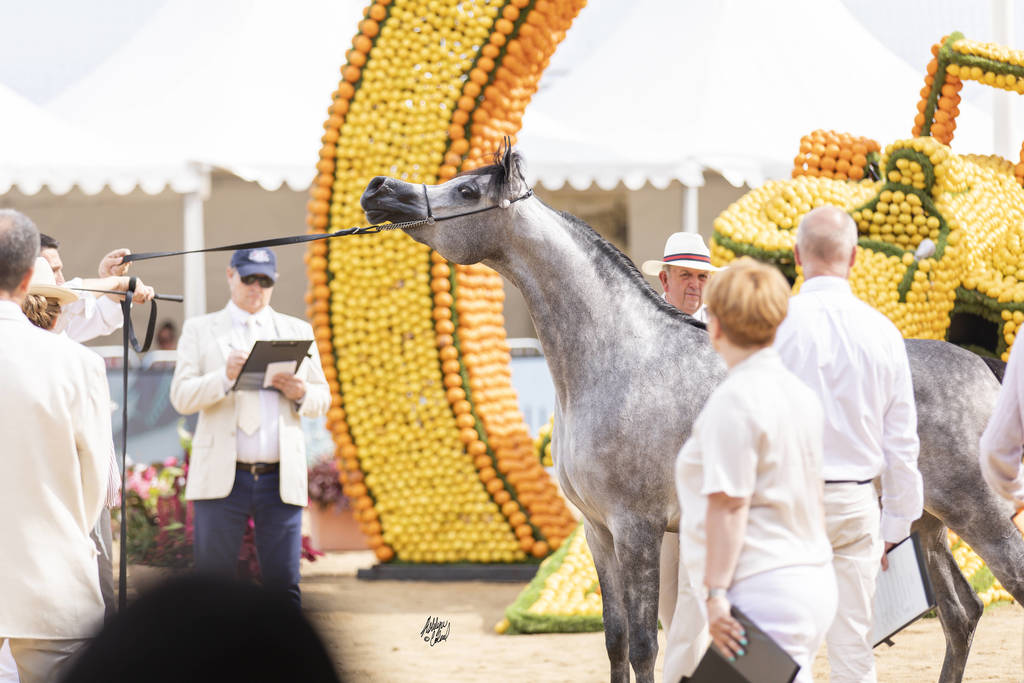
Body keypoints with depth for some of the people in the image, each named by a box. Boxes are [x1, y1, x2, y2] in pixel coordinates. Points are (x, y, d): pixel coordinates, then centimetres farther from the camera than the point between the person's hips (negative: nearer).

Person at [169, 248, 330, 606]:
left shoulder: (298, 331, 18)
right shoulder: (199, 330, 11)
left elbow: (323, 399, 16)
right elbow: (181, 397, 0)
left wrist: (301, 393, -7)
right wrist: (225, 377, -18)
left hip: (280, 479, 2)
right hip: (223, 479, -2)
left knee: (284, 584, -3)